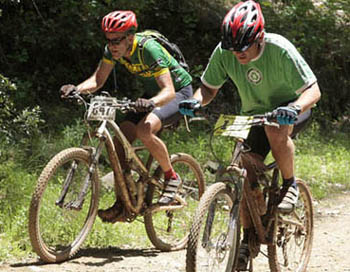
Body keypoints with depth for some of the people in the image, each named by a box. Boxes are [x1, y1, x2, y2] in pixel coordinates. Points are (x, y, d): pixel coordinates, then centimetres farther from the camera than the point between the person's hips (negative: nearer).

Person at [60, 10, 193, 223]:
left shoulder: (149, 49, -32)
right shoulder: (113, 50, -13)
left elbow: (168, 91, -38)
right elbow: (98, 80, -10)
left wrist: (151, 102, -59)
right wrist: (76, 89, -30)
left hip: (179, 92, -7)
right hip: (152, 94, 7)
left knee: (144, 129, -32)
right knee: (120, 139, -9)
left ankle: (171, 177, -11)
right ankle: (124, 202, 0)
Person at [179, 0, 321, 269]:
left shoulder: (280, 50, -30)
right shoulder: (224, 52, -19)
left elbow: (313, 90, -28)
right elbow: (209, 86, -5)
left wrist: (295, 108, -48)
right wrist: (196, 101, -28)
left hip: (290, 109, -4)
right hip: (254, 114, 4)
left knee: (275, 129, -38)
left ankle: (290, 184, -13)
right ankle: (248, 237, 5)